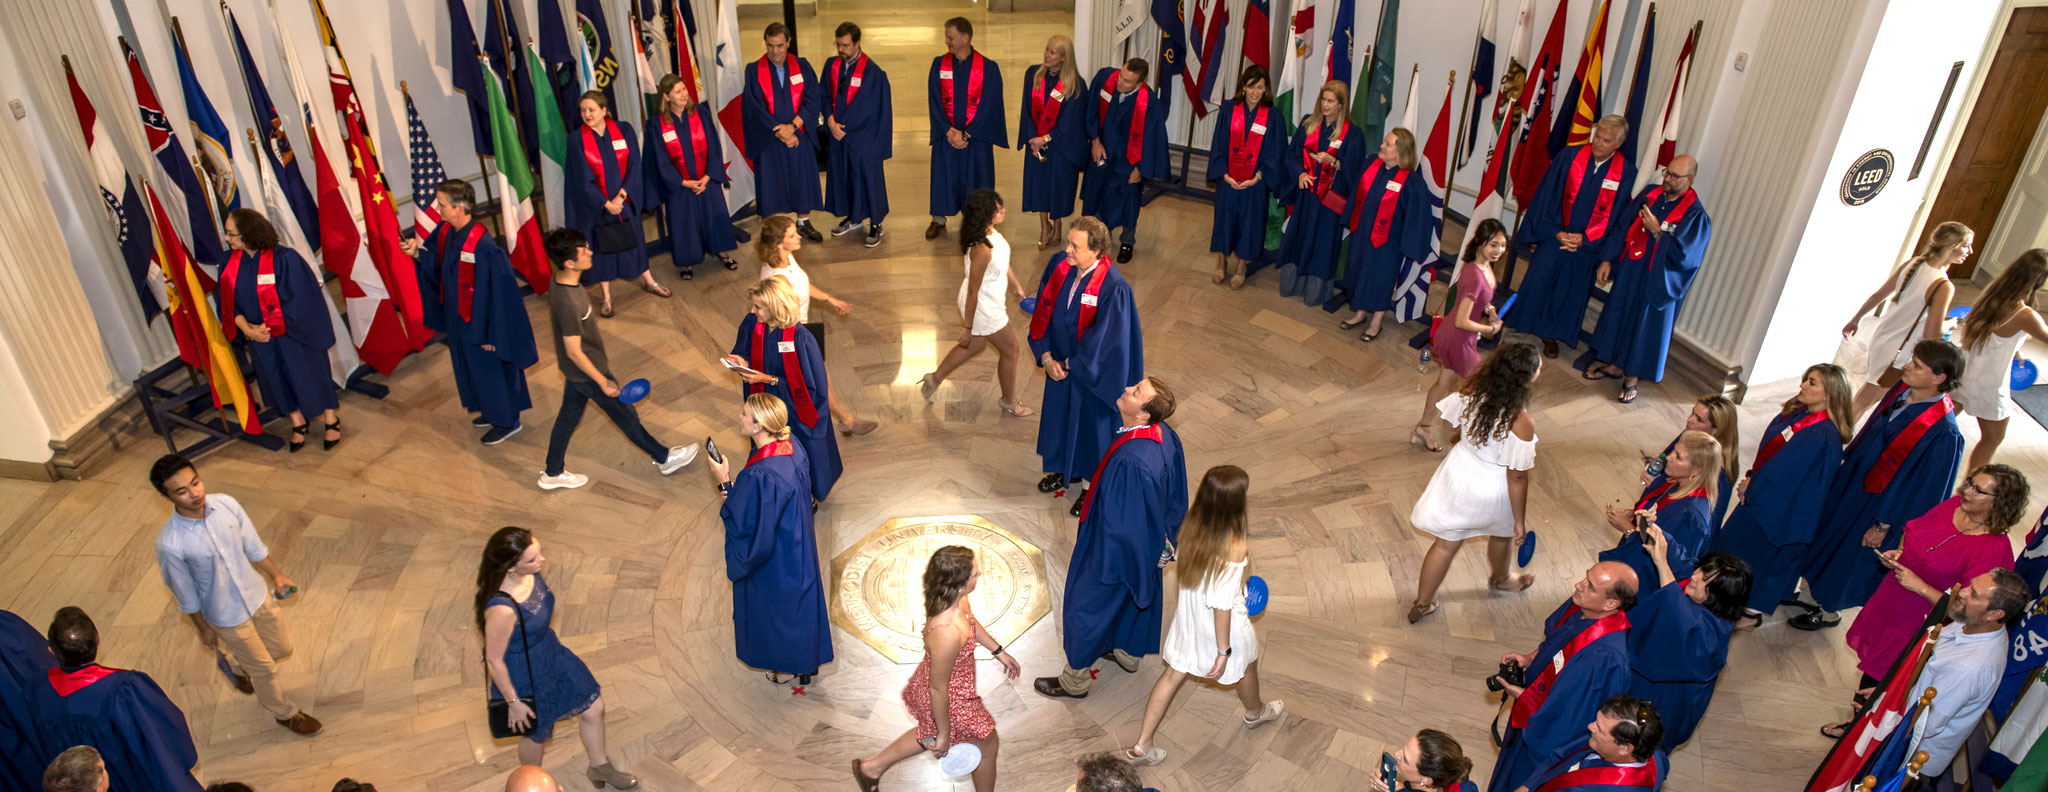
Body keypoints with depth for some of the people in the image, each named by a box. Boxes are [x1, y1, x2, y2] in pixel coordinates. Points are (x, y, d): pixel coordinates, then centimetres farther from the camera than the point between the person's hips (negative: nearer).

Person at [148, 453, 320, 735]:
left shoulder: (226, 504, -19)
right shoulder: (170, 545, -31)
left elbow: (253, 545, -1)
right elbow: (185, 593, -14)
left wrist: (277, 575, 10)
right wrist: (203, 628, -1)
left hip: (256, 594, 5)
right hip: (227, 616, -5)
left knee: (282, 648, 24)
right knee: (264, 668, 13)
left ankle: (235, 664, 56)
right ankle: (285, 714, 41)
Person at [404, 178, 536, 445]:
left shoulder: (482, 246, -30)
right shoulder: (444, 232, -5)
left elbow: (494, 292, -25)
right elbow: (437, 267, 9)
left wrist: (491, 334, -21)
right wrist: (418, 253, -12)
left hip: (479, 320, -9)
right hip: (457, 316, 9)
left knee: (489, 368, 8)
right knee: (470, 366, 23)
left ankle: (507, 420, 28)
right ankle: (492, 411, 43)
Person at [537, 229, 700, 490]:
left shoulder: (559, 281, -7)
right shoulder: (568, 302, -36)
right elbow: (574, 352, -29)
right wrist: (603, 382, -20)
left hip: (574, 370, 8)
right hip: (586, 371, -8)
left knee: (568, 416, 22)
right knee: (625, 415, 10)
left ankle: (552, 474, 38)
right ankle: (665, 459, 29)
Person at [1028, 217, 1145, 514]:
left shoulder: (1113, 288, -30)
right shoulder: (1059, 265, -12)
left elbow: (1104, 338, -25)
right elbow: (1043, 311, -5)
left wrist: (1070, 364, -14)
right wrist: (1046, 357, -13)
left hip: (1094, 372, -6)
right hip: (1060, 365, 6)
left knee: (1093, 425, 13)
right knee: (1061, 415, 25)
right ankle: (1067, 470, 51)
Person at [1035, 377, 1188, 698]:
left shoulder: (1130, 461, -42)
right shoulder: (1164, 434, -15)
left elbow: (1120, 521, -31)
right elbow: (1174, 495, 1)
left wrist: (1104, 568, -17)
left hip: (1117, 548, -8)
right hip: (1148, 544, 8)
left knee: (1087, 607, 15)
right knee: (1136, 593, 31)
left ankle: (1075, 680, 36)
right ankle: (1128, 654, 57)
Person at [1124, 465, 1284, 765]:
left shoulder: (1192, 527, -16)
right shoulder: (1232, 549, -36)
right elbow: (1221, 605, -30)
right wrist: (1223, 650, -18)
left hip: (1188, 617, 5)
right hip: (1224, 627, -5)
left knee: (1172, 675, 20)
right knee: (1247, 665, 28)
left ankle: (1141, 745, 27)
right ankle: (1256, 712, 59)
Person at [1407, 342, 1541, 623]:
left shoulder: (1471, 393, -19)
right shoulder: (1521, 423, -32)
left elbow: (1446, 420, 0)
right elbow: (1517, 476, -24)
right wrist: (1520, 520, -11)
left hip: (1459, 472, 3)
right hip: (1492, 490, -3)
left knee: (1446, 542, 20)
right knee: (1503, 534, 32)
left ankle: (1422, 604, 33)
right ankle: (1500, 579, 62)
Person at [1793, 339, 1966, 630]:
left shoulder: (1943, 433, -32)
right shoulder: (1902, 390, -12)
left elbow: (1925, 488, -22)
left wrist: (1884, 526, -15)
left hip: (1877, 504, -7)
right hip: (1850, 481, 7)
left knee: (1847, 559, 15)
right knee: (1826, 537, 25)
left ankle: (1828, 612, 41)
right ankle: (1812, 595, 48)